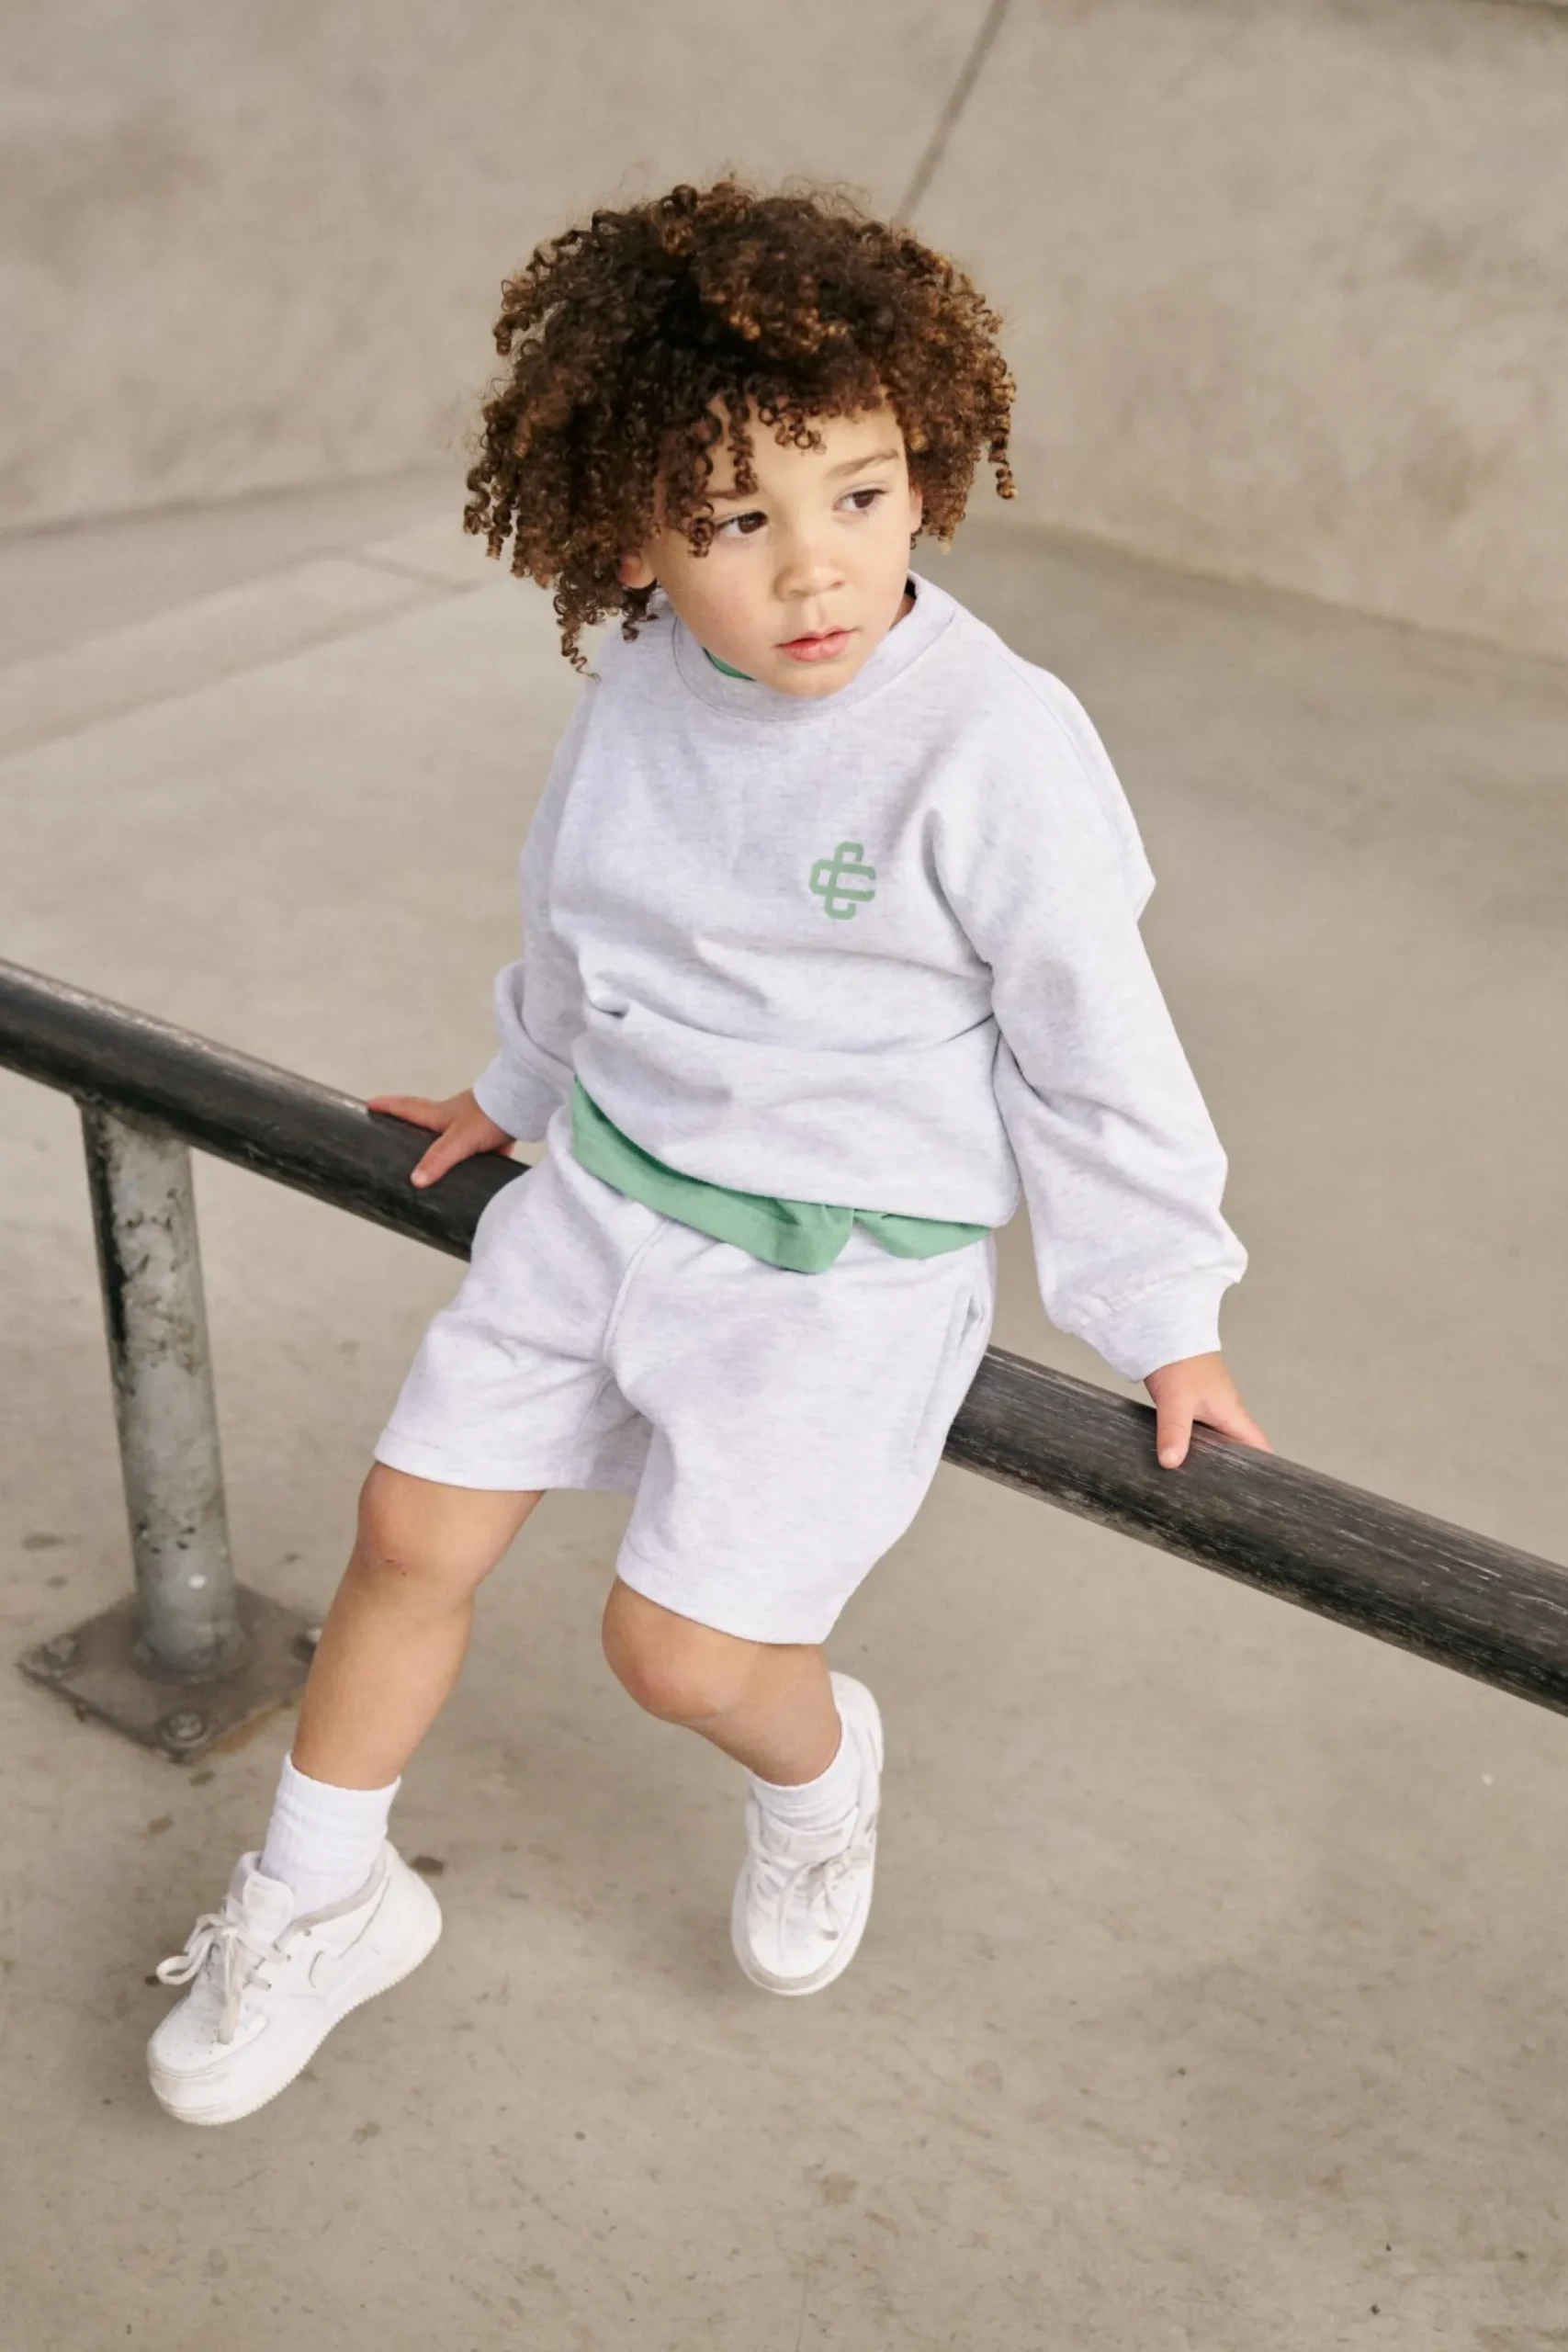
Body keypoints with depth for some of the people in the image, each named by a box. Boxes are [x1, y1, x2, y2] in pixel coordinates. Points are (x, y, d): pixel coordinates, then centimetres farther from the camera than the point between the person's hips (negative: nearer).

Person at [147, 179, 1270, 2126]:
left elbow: (1093, 1044, -13)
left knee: (681, 1644, -6)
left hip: (844, 1263, -5)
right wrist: (523, 1092, 28)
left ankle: (817, 1774, 32)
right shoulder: (645, 683, -5)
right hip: (611, 1184, 6)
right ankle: (321, 1900, 33)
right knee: (413, 1528, 10)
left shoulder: (996, 745, -23)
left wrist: (1163, 1312, -7)